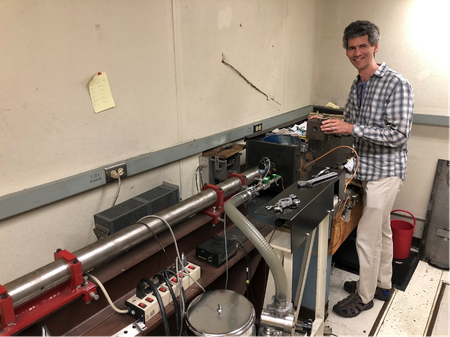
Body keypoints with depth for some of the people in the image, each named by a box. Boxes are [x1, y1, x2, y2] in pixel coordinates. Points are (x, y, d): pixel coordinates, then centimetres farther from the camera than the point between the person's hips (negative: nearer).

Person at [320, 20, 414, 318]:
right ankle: (382, 285, 38)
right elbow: (349, 122, 18)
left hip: (385, 171, -8)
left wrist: (353, 128, -26)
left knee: (367, 235, -2)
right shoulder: (357, 86, 10)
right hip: (368, 169, 8)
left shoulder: (397, 85, -16)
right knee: (382, 229, 20)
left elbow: (399, 135, -22)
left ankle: (364, 296, 18)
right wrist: (329, 125, -1)